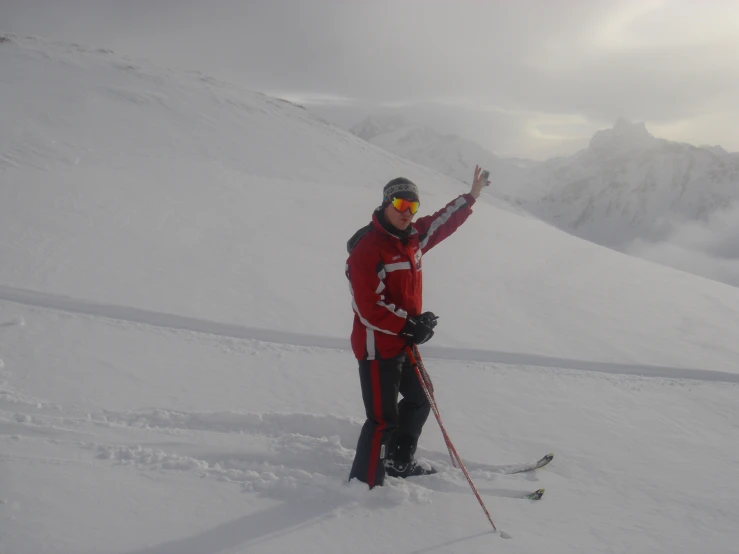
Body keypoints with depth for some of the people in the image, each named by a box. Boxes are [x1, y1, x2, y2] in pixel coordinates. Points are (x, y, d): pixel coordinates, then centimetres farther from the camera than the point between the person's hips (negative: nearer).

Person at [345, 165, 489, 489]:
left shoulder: (412, 237, 5)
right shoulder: (367, 248, -21)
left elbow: (442, 222, 25)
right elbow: (370, 308, -24)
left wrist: (471, 197, 28)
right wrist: (410, 326, -21)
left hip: (403, 343, 10)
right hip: (377, 345, -10)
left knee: (419, 400, 24)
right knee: (383, 419, -6)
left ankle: (399, 463, 40)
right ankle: (364, 484, 10)